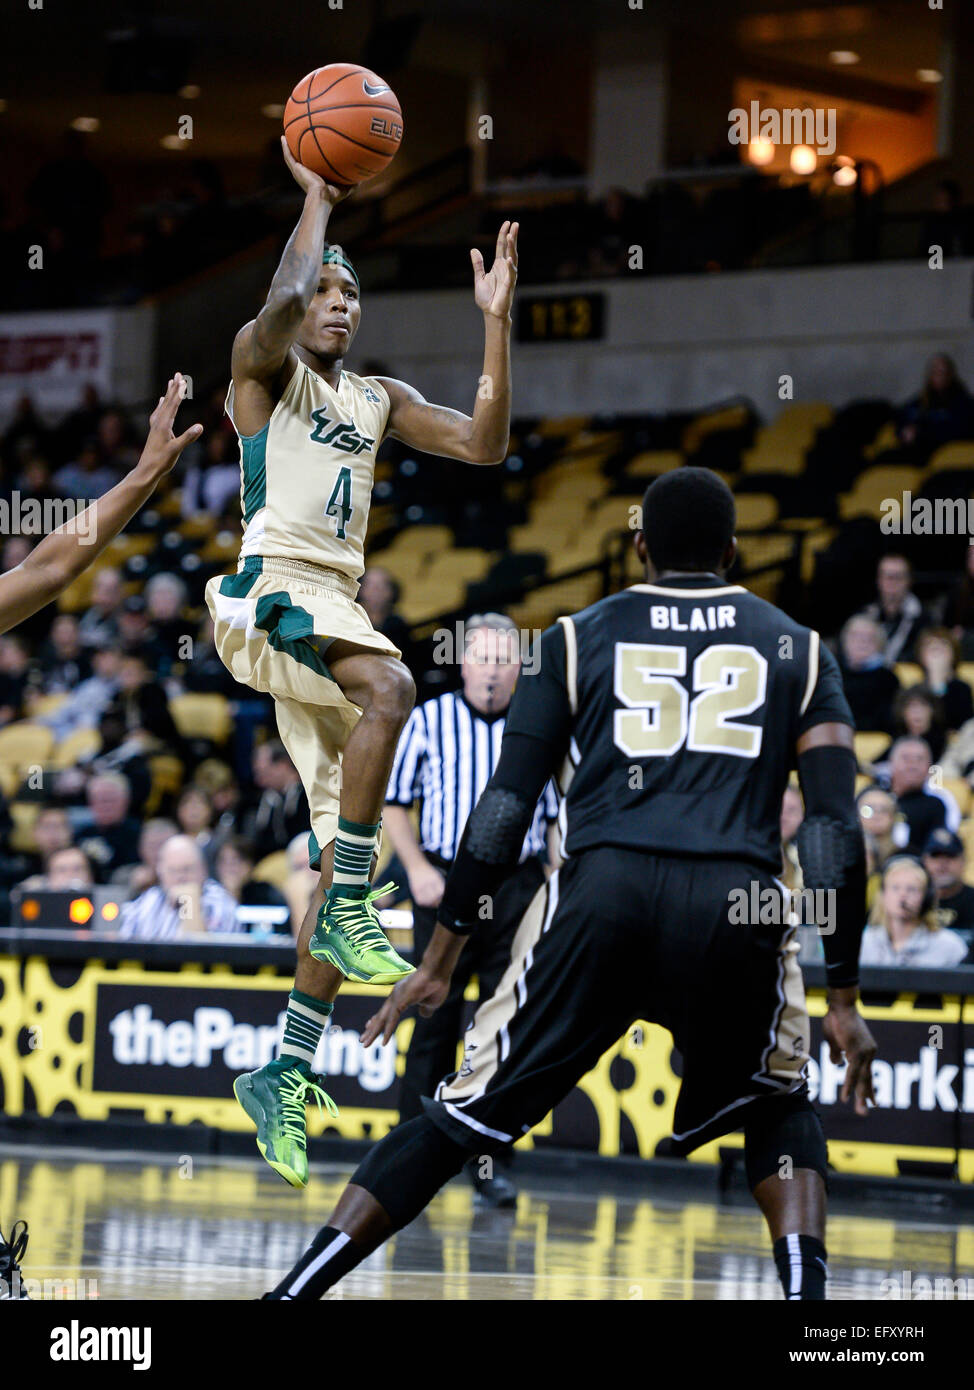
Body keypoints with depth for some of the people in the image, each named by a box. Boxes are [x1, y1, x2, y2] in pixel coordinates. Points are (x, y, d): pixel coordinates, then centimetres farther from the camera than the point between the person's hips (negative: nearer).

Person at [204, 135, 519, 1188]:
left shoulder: (380, 402, 24)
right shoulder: (265, 368, 5)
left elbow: (484, 443, 15)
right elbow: (280, 308, -19)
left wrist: (495, 322, 9)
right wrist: (316, 200, -8)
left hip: (335, 612, 7)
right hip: (272, 590, -7)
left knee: (344, 850, 0)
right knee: (389, 688, -36)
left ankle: (289, 1071, 3)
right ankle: (351, 909, -32)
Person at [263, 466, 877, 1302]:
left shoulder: (577, 639, 19)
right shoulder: (800, 651, 20)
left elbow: (505, 806, 11)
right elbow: (837, 827, 9)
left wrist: (439, 961, 15)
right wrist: (843, 1001, 11)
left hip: (602, 891, 0)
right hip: (739, 904, 0)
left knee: (462, 1120, 9)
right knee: (778, 1109, 26)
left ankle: (292, 1293, 1)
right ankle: (807, 1291, 5)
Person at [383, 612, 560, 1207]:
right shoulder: (429, 721, 5)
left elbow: (560, 815, 10)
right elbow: (395, 802, 9)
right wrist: (417, 868, -4)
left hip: (517, 887, 1)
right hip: (446, 884, -1)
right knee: (435, 1018, 0)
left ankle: (487, 1157, 7)